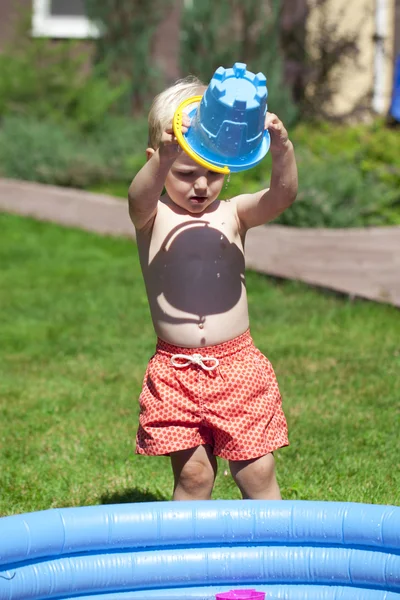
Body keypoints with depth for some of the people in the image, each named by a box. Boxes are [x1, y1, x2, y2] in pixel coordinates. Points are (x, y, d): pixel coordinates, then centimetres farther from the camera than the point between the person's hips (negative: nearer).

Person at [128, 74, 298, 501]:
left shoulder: (233, 215, 3)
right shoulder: (152, 217, -1)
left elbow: (283, 194, -14)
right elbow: (140, 197, -25)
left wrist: (281, 149, -34)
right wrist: (164, 160, -45)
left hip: (239, 366, 1)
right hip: (177, 372, -1)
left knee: (257, 474, 5)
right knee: (192, 475, 4)